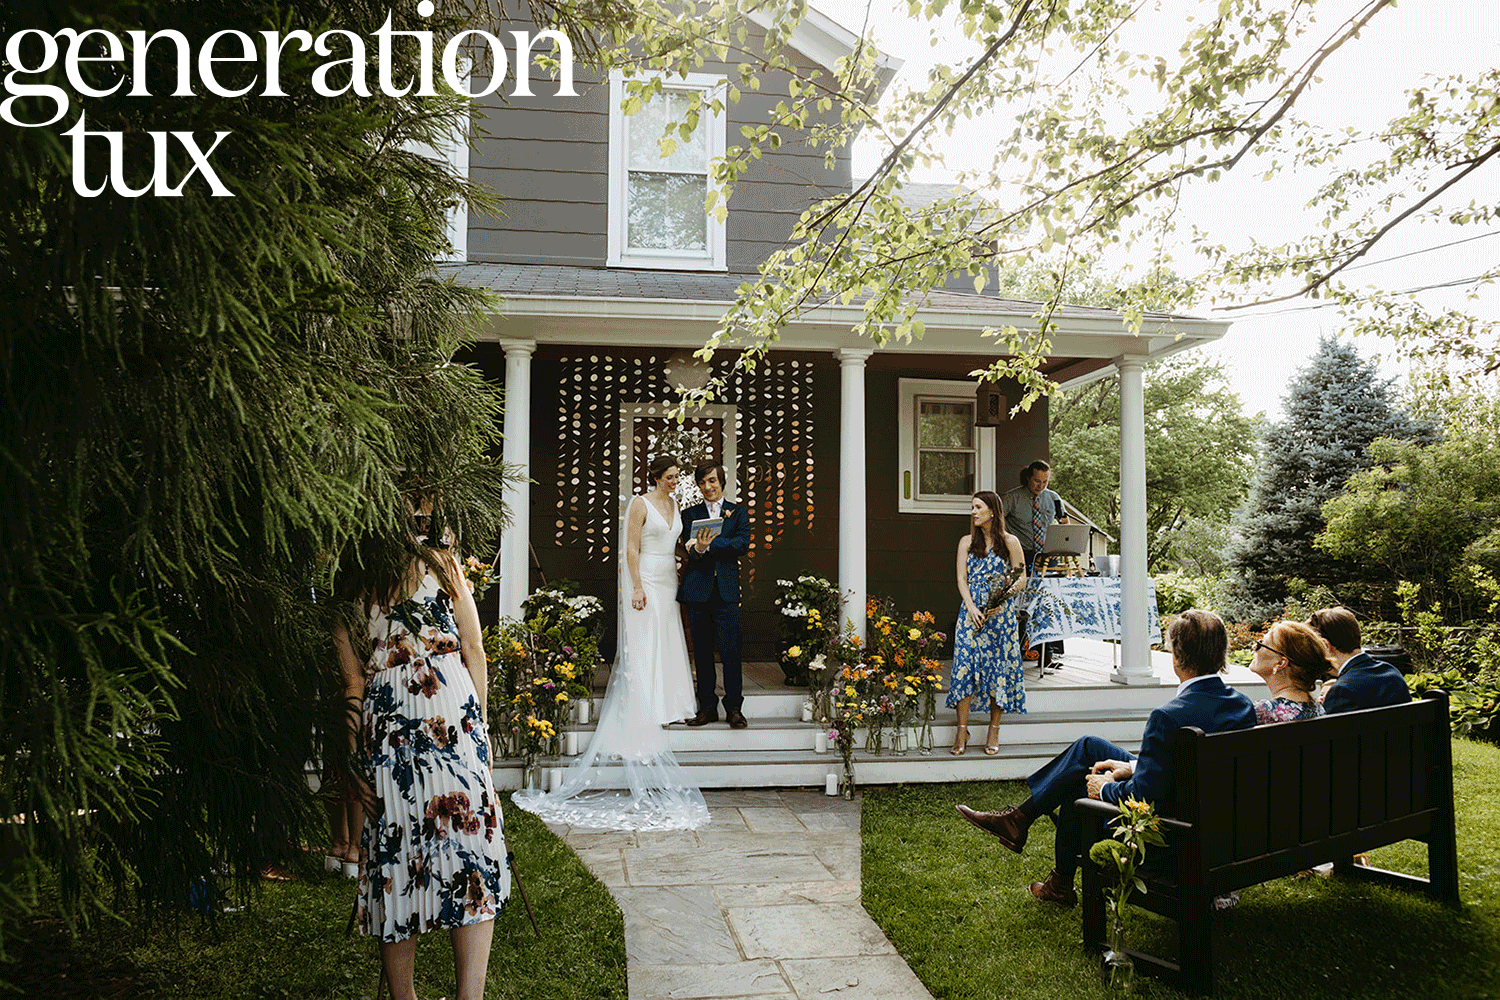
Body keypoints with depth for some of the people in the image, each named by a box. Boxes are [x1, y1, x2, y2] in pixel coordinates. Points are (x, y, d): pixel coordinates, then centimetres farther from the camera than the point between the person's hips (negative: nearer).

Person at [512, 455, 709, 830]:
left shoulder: (673, 503, 13)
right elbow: (631, 547, -12)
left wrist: (678, 580, 14)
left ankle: (662, 708, 15)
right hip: (645, 579, -8)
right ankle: (644, 714, -5)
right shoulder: (640, 504, -8)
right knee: (643, 646, -7)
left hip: (667, 581, 8)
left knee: (666, 642, 9)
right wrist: (637, 587, -18)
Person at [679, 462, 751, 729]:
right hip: (698, 591, 1)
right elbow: (690, 551, 0)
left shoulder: (738, 512, 11)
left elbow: (743, 544, -5)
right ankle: (707, 707, 14)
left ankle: (734, 708, 5)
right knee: (702, 651, 6)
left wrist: (709, 544, -13)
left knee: (730, 650, -4)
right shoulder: (689, 514, 13)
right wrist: (699, 548, -23)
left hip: (726, 590, -1)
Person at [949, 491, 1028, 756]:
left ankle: (994, 732, 9)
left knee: (998, 666, -1)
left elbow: (1022, 577, 5)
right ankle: (962, 730, 0)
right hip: (971, 611, 2)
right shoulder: (967, 542, 10)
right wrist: (972, 608, -9)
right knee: (965, 665, -6)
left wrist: (1009, 590, -15)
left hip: (1001, 612, -2)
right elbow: (962, 579, 5)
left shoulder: (1010, 542, 3)